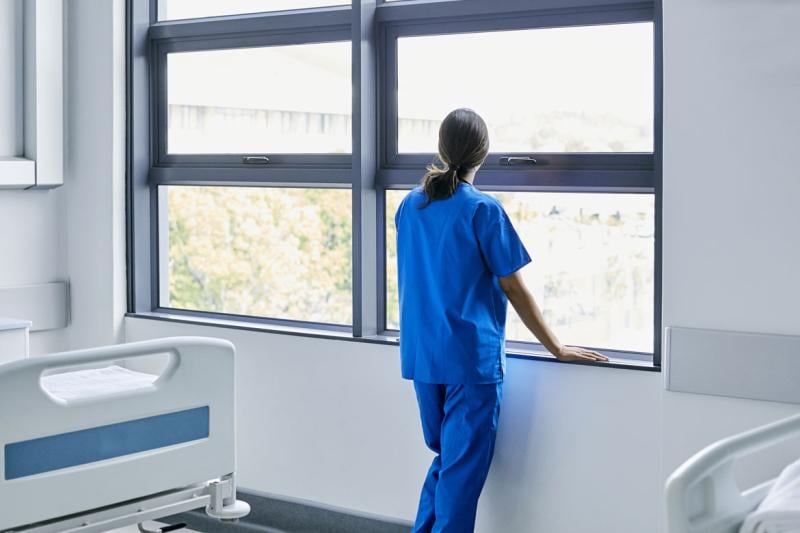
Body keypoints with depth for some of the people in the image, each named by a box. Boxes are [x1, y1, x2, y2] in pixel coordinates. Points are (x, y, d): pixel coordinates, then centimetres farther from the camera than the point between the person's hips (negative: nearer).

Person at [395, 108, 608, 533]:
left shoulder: (409, 206, 6)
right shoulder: (483, 210, -12)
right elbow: (514, 290, -9)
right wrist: (557, 349, 1)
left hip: (422, 356, 6)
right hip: (471, 358, -6)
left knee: (446, 458, 19)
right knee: (464, 468, 3)